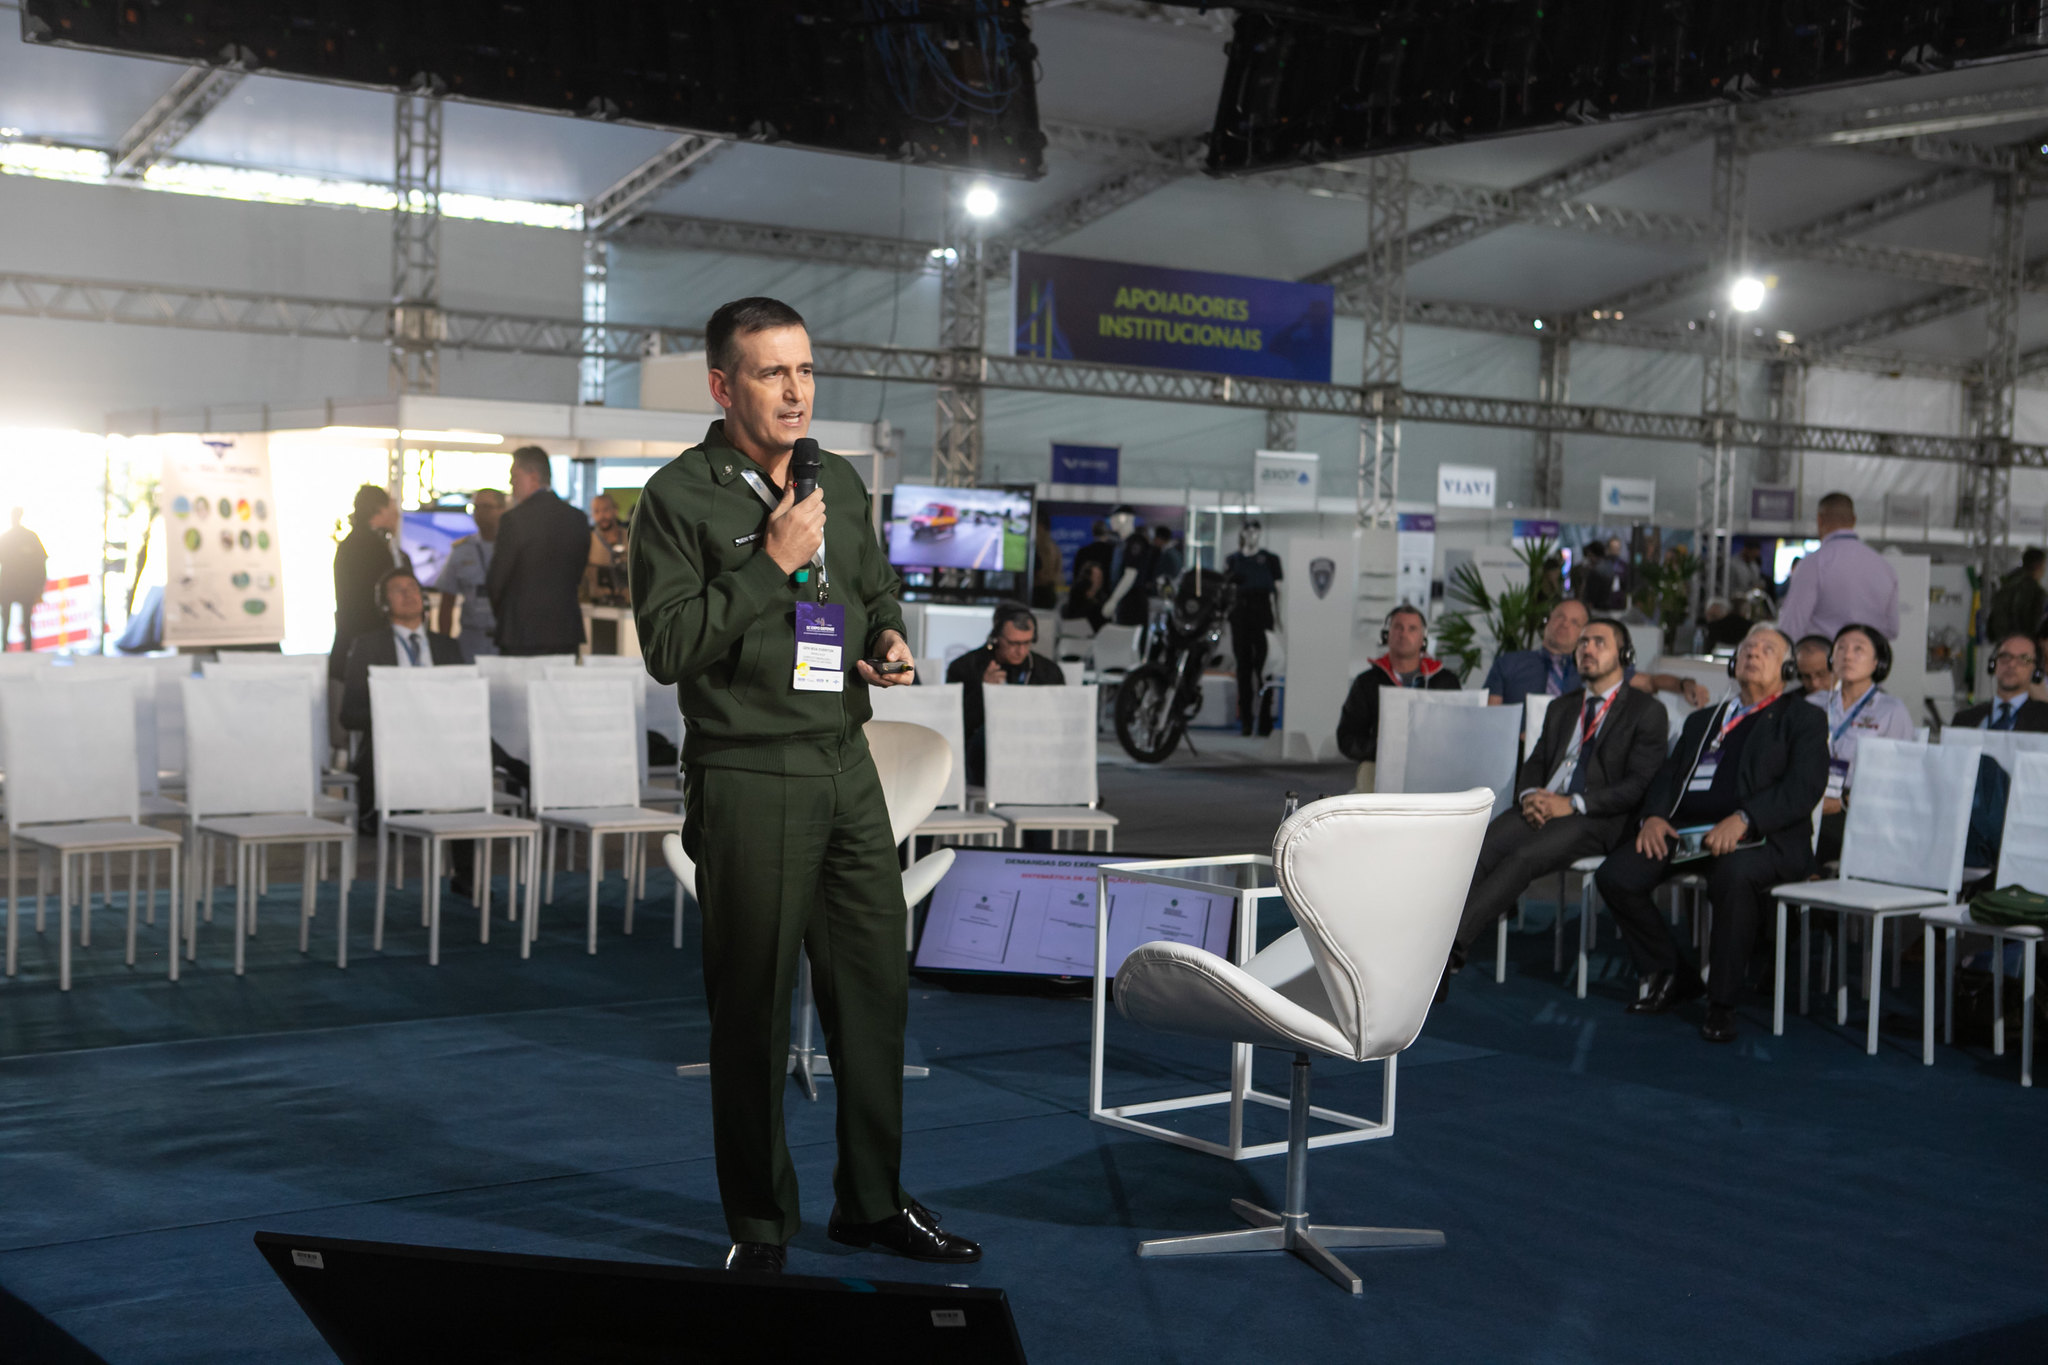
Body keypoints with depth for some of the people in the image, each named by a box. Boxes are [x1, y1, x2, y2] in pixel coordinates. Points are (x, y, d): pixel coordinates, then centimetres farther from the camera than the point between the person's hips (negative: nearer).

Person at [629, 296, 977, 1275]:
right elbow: (668, 646, -15)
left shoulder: (842, 483, 12)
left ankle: (873, 1202, 26)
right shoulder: (680, 497, -8)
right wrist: (772, 564, -17)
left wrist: (891, 639, 5)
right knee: (753, 1008, 3)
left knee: (875, 987, 11)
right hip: (749, 781, -6)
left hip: (848, 767, 6)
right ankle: (759, 1223, 18)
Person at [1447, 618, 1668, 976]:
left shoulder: (1646, 711, 7)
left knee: (1523, 858, -33)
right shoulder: (1561, 708, 27)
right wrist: (1530, 795, -4)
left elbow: (1638, 785, -4)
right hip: (1541, 808, 5)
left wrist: (1573, 804, -15)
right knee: (1479, 849, -27)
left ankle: (1452, 944, -42)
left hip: (1595, 818, -5)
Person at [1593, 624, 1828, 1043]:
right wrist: (1654, 815, -4)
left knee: (1734, 874, -40)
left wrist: (1743, 819, -22)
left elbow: (1804, 788, -6)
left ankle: (1723, 1003, -22)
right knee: (1615, 876, -19)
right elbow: (1667, 775, 21)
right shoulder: (1703, 720, 29)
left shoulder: (1804, 719, 11)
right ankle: (1670, 976, 4)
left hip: (1760, 837, -5)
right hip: (1685, 829, 5)